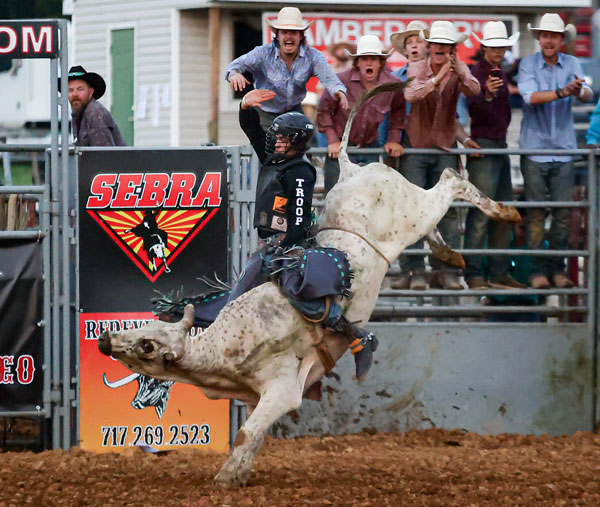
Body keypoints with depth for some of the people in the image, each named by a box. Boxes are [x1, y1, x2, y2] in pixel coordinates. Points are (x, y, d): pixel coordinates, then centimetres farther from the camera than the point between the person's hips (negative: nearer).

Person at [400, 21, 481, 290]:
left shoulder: (459, 69, -4)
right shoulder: (417, 68, -8)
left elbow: (474, 91, -25)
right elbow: (410, 94, -28)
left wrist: (460, 74, -45)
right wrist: (438, 78, -42)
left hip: (445, 147, 1)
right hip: (415, 146, -1)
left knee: (448, 208, -3)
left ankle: (447, 270, 1)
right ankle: (415, 271, -2)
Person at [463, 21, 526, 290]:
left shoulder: (500, 74, 16)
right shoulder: (476, 73, -10)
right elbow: (473, 108, -25)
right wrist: (487, 94, -42)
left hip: (500, 146, 9)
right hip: (482, 147, -9)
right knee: (481, 211, -13)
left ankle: (499, 273, 15)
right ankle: (473, 273, -13)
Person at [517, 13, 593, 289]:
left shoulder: (572, 64, 6)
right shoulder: (528, 64, -1)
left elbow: (587, 95, -8)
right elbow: (530, 96, -17)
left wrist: (579, 91, -32)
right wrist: (562, 92, -29)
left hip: (564, 149, 2)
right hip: (534, 148, -2)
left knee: (563, 211, 2)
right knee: (536, 212, -2)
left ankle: (557, 268, 11)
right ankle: (538, 270, 3)